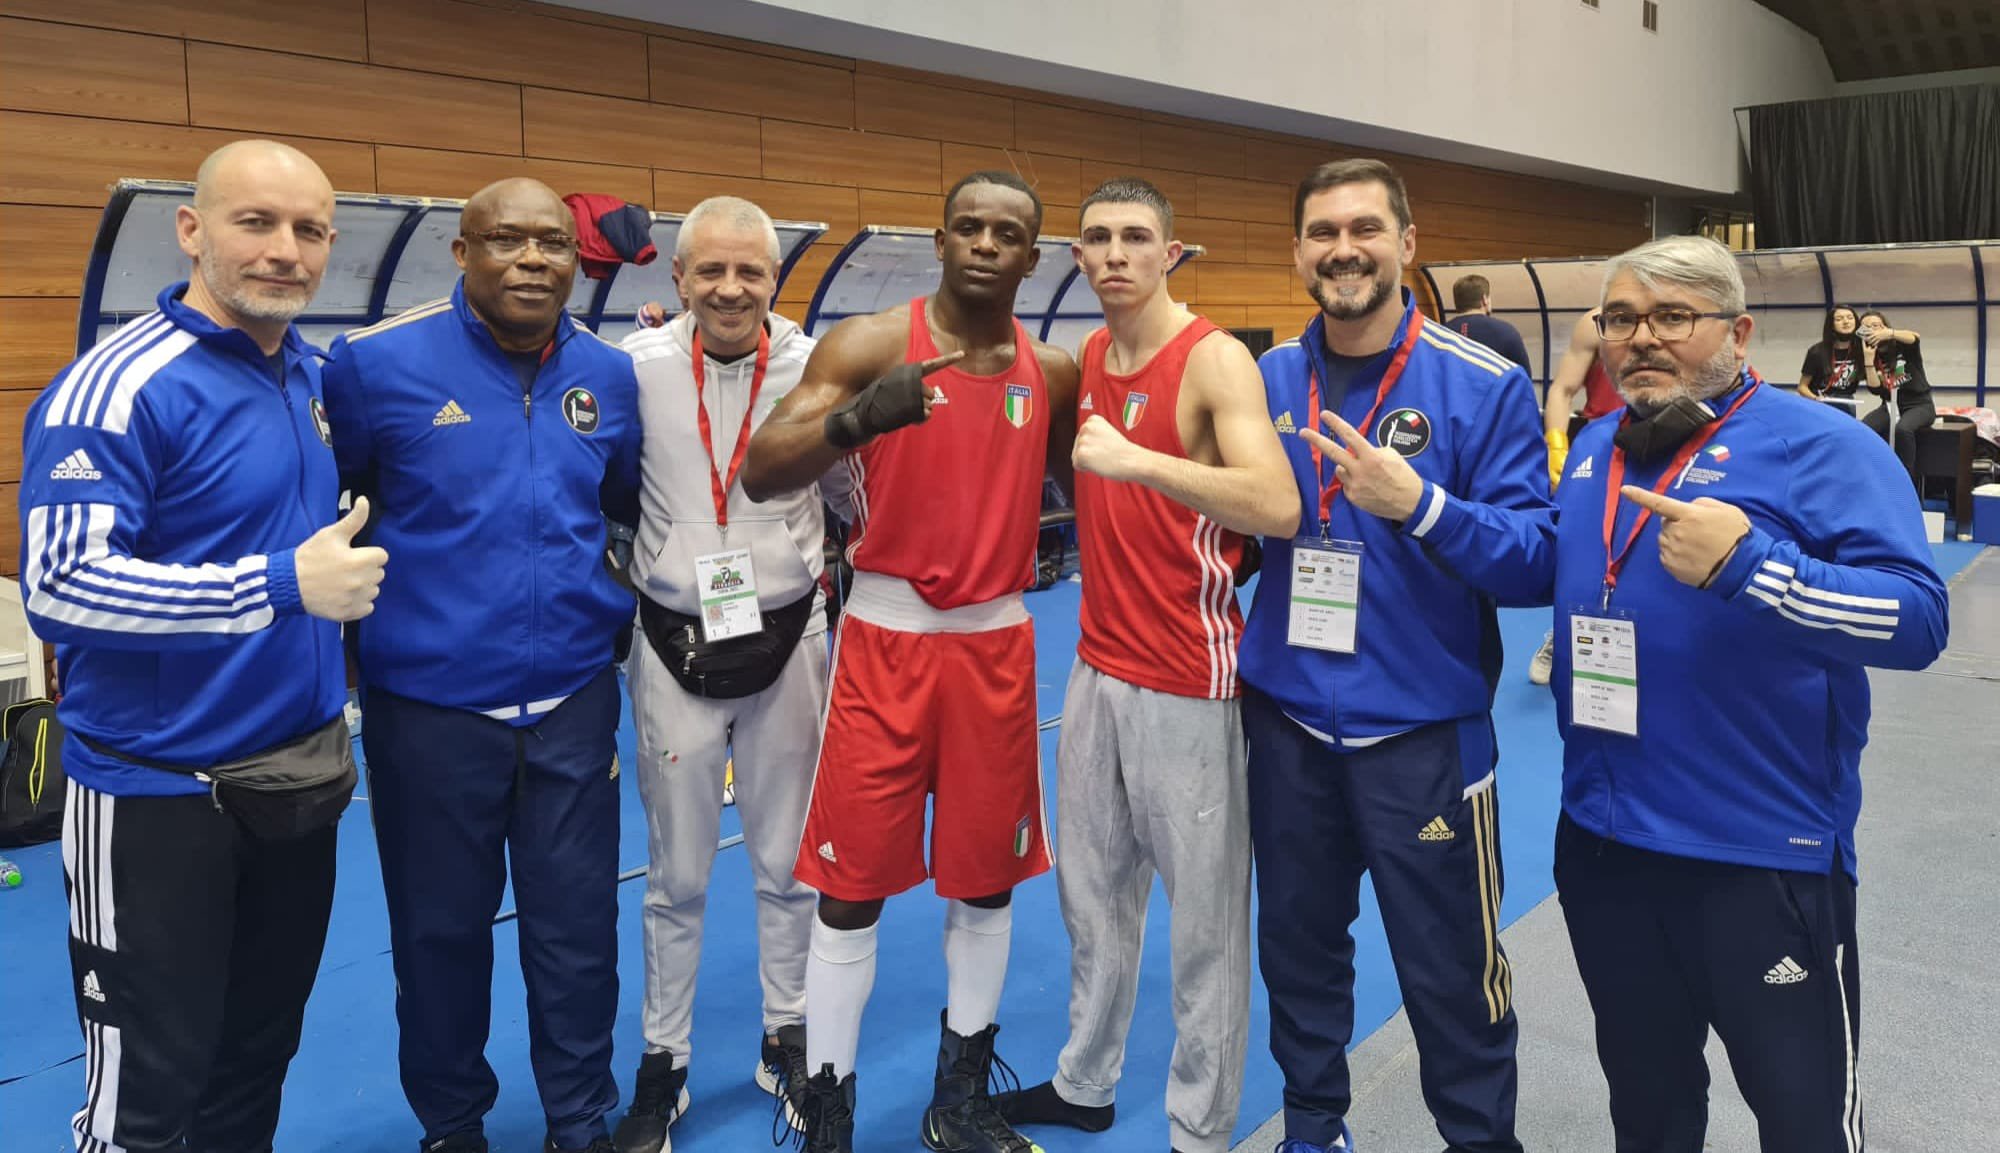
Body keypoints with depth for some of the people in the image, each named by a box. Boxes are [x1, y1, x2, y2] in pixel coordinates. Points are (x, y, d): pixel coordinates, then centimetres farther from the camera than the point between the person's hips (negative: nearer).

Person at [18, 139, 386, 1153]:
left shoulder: (307, 374, 6)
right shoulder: (117, 389, -18)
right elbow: (57, 585, -25)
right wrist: (283, 585, -30)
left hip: (301, 776, 7)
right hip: (160, 793, -7)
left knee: (260, 1057, 21)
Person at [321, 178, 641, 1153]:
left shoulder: (609, 374, 1)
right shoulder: (378, 362, -9)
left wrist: (623, 611, 8)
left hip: (574, 698, 2)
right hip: (429, 704, -2)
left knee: (577, 928, 11)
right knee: (440, 929, 15)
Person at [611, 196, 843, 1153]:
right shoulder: (638, 365, -9)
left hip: (786, 641, 1)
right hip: (676, 646, 0)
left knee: (787, 862, 14)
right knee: (677, 874, 12)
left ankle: (789, 1038, 34)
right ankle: (661, 1064, 29)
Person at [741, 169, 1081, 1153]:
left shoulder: (1053, 371, 4)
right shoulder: (869, 344, -7)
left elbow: (1075, 476, 21)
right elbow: (760, 474, -18)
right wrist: (855, 418, -35)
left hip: (997, 642, 4)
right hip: (885, 639, -3)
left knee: (988, 878, 11)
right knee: (852, 884, 2)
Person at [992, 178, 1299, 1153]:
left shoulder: (1215, 360, -12)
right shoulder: (1087, 359, 9)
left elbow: (1278, 507, -26)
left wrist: (1139, 461, -32)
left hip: (1187, 680, -7)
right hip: (1097, 667, 7)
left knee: (1204, 912, 4)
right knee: (1092, 891, 18)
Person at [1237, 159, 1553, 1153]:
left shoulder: (1485, 386, -10)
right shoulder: (1266, 379, 3)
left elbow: (1536, 562, -13)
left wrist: (1418, 503, -26)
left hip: (1421, 730, -4)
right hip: (1285, 720, 4)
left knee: (1450, 977, 8)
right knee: (1296, 950, 18)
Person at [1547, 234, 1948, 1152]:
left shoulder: (1817, 445, -12)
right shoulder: (1593, 450, 9)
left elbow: (1918, 617, -22)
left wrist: (1749, 565, -32)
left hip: (1764, 850, -6)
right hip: (1601, 839, 6)